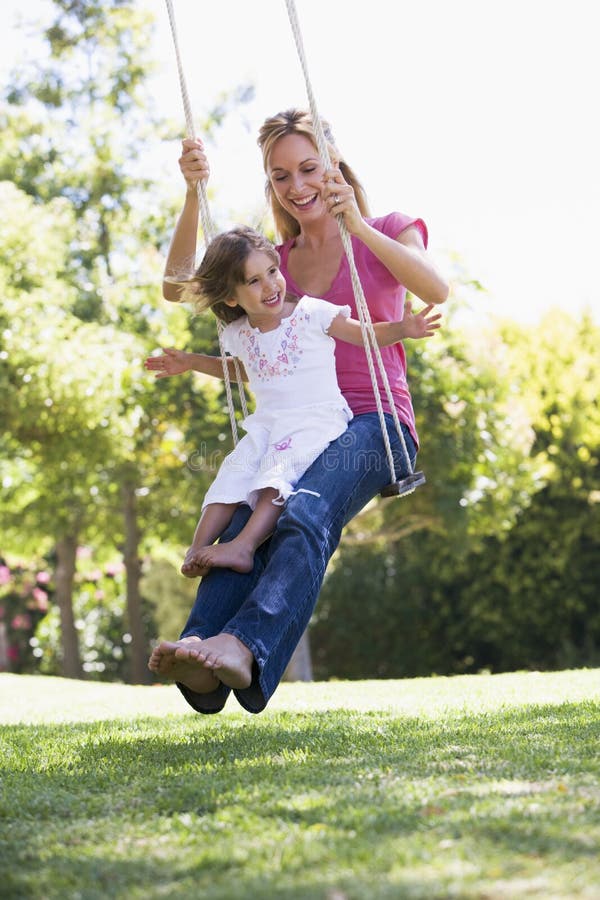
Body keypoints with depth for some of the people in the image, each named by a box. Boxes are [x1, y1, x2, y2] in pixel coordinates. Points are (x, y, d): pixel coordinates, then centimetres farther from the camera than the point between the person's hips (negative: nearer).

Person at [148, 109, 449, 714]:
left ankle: (243, 647, -59)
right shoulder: (273, 261, 22)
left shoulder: (387, 234, 12)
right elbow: (179, 289, 8)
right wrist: (194, 195, -3)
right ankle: (204, 662, -52)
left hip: (374, 423, -3)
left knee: (306, 515, -36)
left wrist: (356, 226, -20)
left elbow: (435, 290, -10)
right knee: (245, 523, -30)